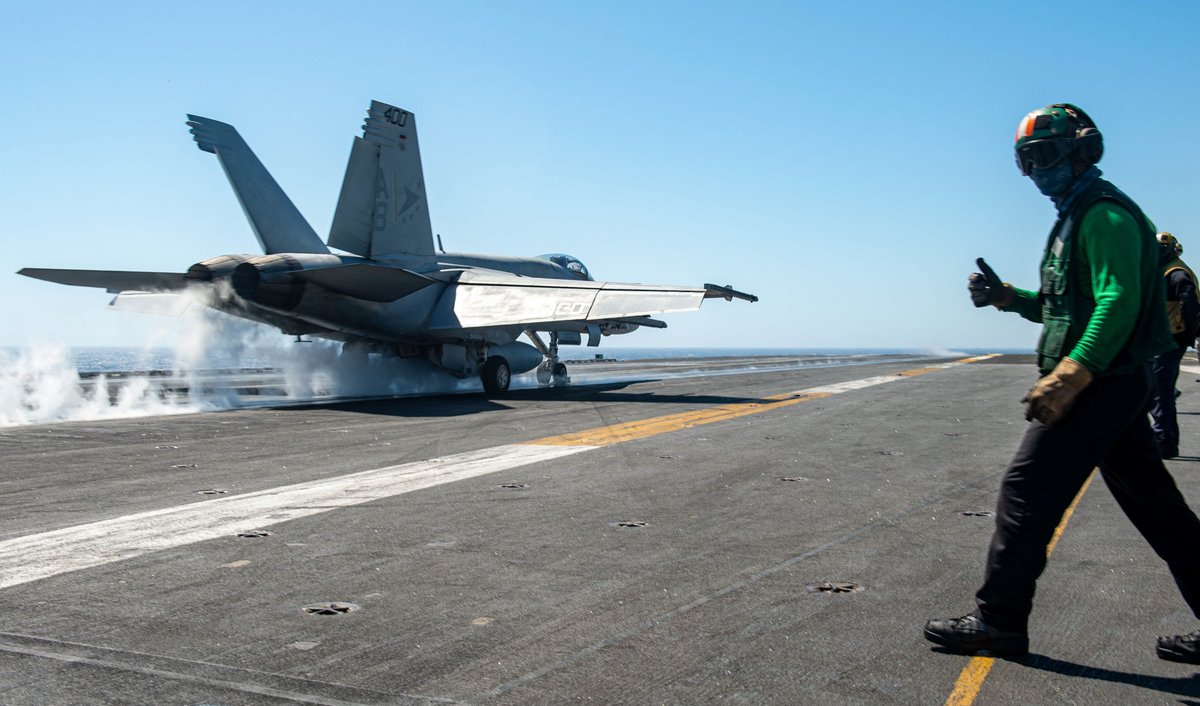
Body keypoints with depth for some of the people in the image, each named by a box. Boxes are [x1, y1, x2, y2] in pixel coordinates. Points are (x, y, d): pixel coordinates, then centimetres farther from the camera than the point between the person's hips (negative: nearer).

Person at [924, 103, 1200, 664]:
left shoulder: (1103, 213, -12)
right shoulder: (1079, 216, 20)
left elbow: (1119, 302, -23)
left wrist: (1069, 375, -30)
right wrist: (1008, 298, 11)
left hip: (1100, 383, -11)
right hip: (1116, 383, 11)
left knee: (1026, 491, -6)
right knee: (1154, 505, 13)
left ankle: (998, 621, 3)